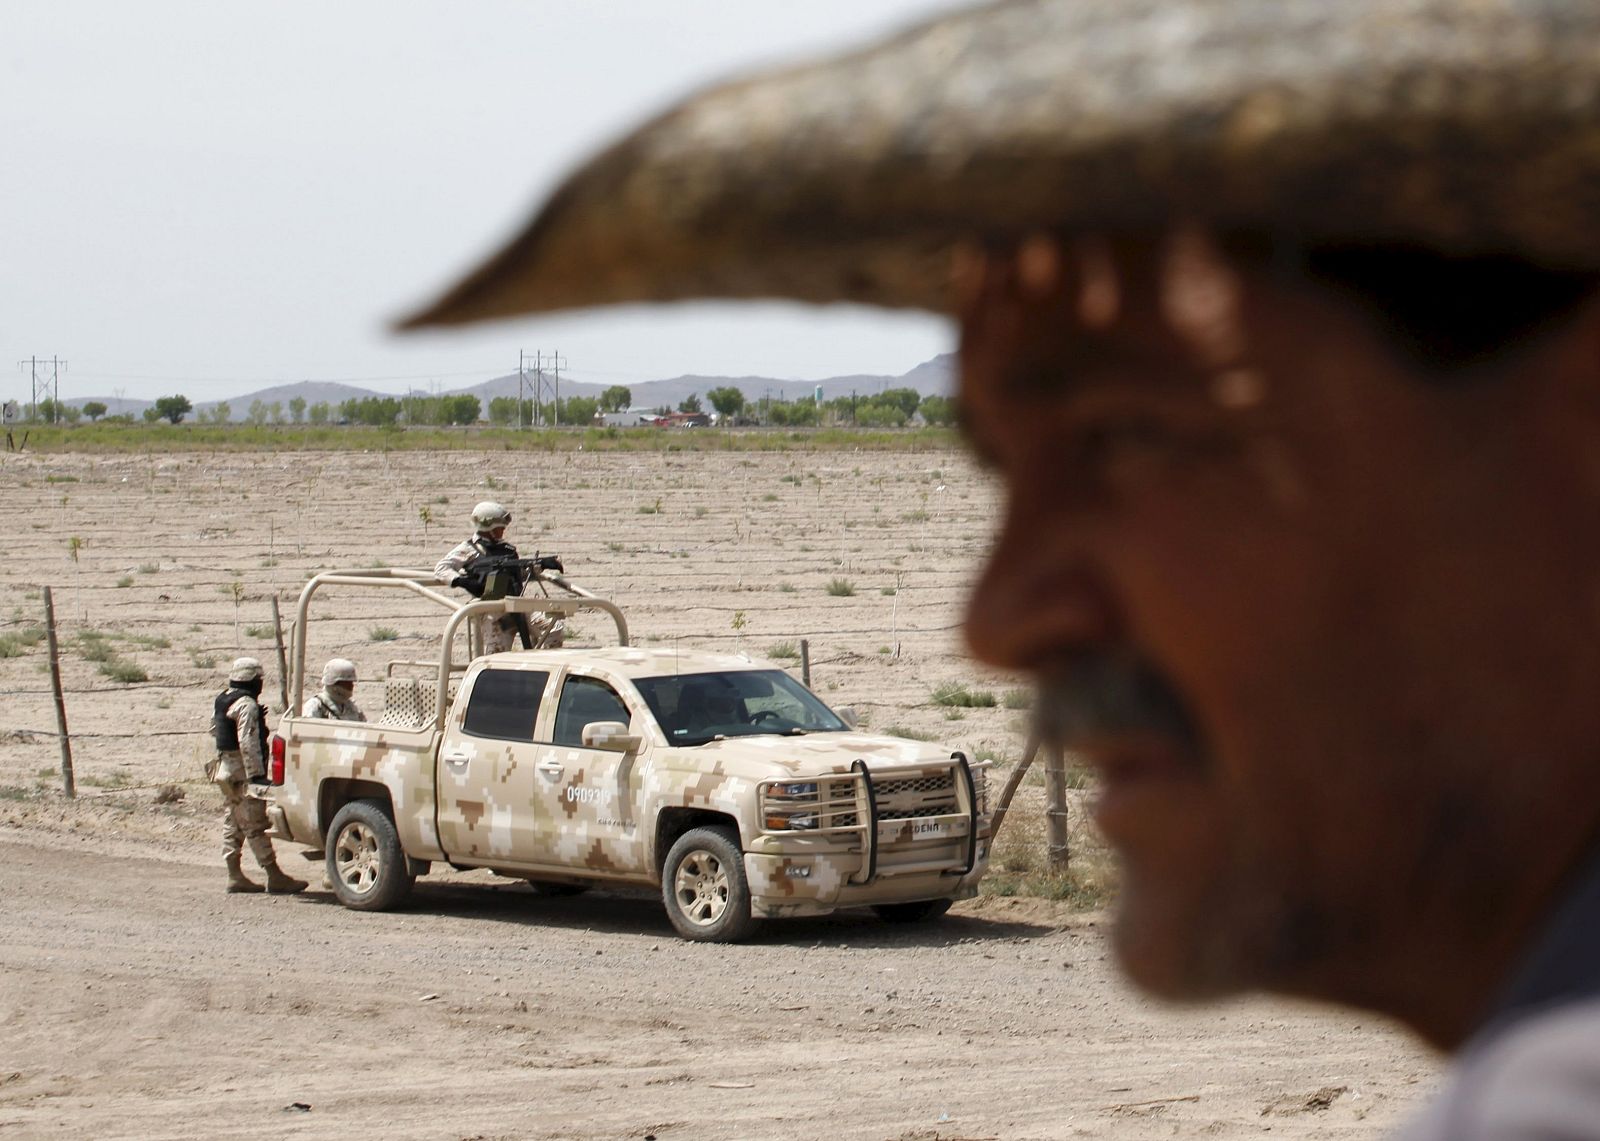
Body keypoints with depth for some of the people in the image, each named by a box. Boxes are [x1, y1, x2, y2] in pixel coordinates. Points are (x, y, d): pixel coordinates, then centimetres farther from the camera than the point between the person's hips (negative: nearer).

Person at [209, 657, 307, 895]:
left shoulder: (221, 701, 14)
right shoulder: (246, 705, -16)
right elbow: (248, 742, -23)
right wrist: (256, 774, -25)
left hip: (224, 767, 10)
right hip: (242, 771, -10)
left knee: (232, 823, 12)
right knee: (255, 825, -9)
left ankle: (235, 876, 13)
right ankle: (275, 877, -8)